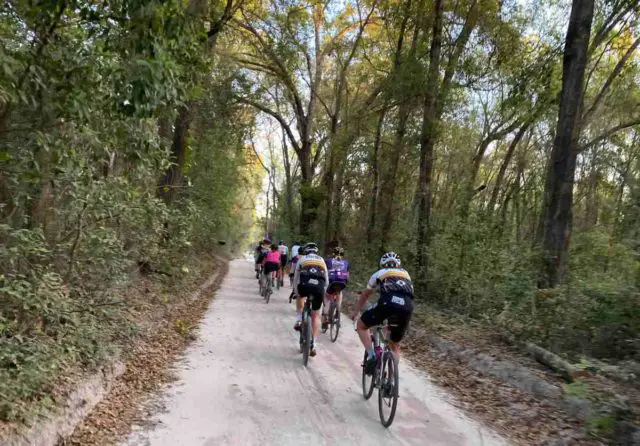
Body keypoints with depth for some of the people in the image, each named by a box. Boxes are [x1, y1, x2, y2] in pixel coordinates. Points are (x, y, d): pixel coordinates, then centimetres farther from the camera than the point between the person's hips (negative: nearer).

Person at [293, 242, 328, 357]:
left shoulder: (302, 259, 25)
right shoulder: (322, 260, 29)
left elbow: (296, 278, 29)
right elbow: (326, 280, 29)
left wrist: (296, 290, 44)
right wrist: (323, 292, 42)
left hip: (305, 284, -1)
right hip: (319, 287, 1)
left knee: (300, 297, 37)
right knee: (315, 315, 15)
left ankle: (298, 320, 23)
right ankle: (313, 344, 9)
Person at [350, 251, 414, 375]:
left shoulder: (379, 273, 29)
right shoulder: (406, 274, 35)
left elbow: (365, 295, 40)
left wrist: (355, 312, 55)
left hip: (388, 303, -3)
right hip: (407, 307, 3)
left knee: (361, 325, 21)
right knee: (395, 345, 26)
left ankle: (371, 355, 1)